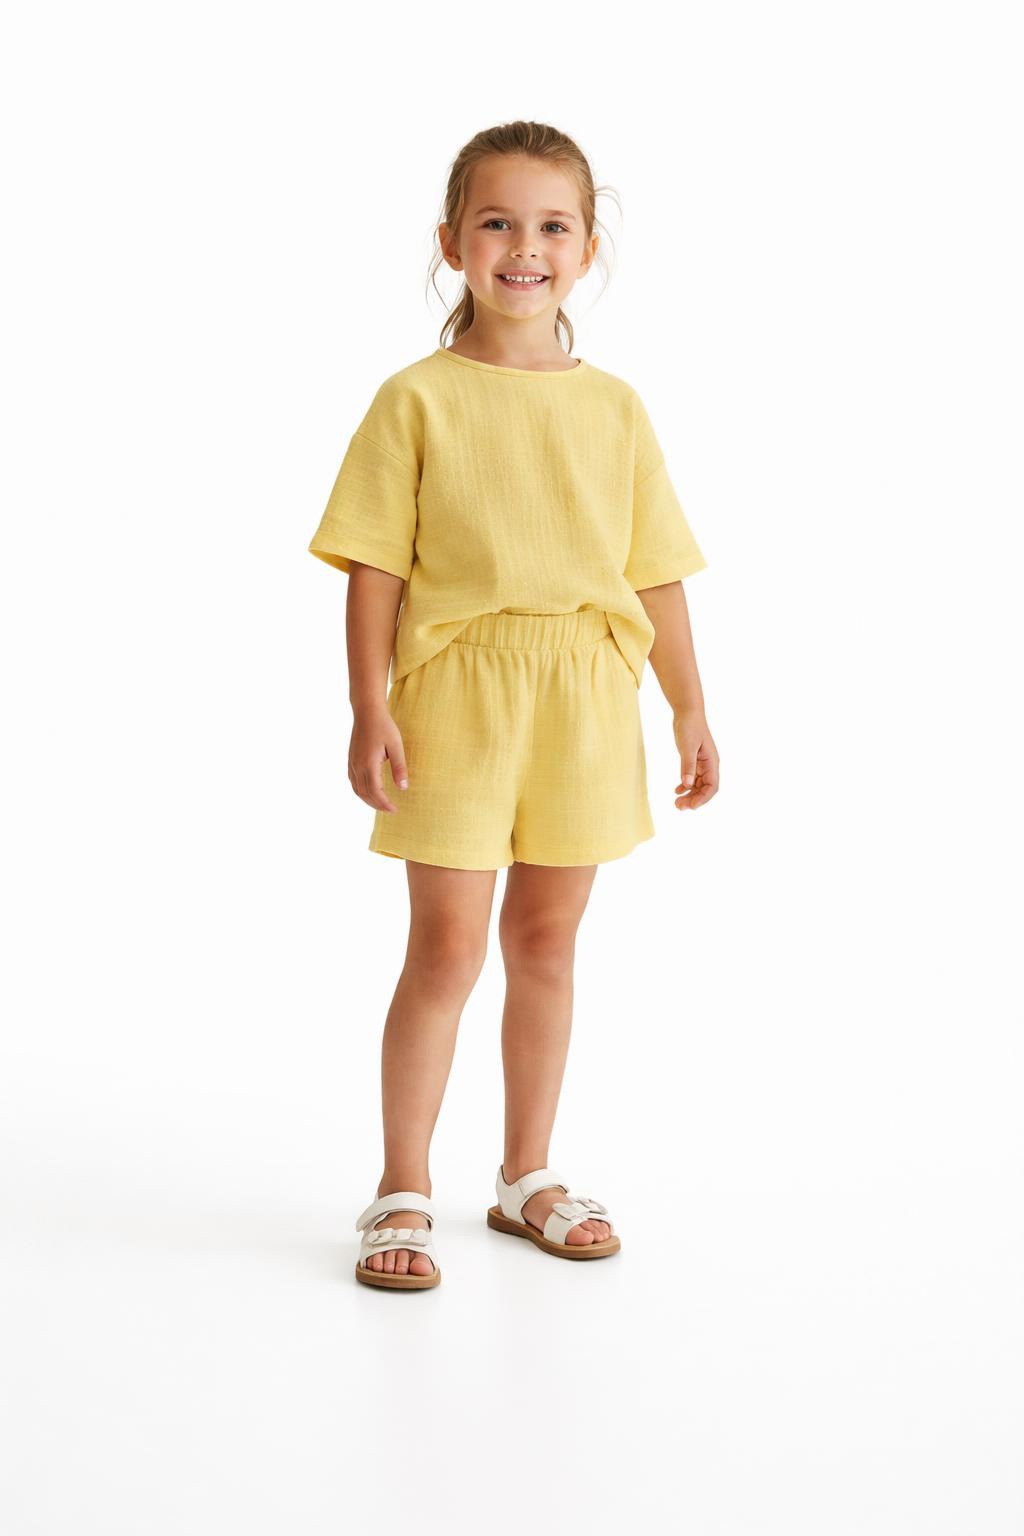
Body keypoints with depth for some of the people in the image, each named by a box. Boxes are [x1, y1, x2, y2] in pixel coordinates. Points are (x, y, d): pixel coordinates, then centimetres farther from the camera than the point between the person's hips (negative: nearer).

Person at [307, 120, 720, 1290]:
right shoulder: (417, 400, -2)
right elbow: (375, 567, -4)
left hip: (583, 706, 3)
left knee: (545, 941, 12)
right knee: (447, 945, -3)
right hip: (455, 696, -3)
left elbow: (657, 574, 10)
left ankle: (527, 1176, 25)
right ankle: (402, 1195, 9)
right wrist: (369, 710, -11)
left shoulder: (614, 408, 8)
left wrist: (689, 710, 8)